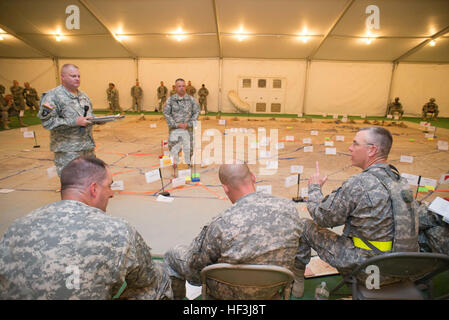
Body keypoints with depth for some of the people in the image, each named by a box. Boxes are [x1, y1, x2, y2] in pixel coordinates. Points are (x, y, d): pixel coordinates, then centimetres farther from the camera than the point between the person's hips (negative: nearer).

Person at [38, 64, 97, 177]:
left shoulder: (83, 95, 14)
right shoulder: (53, 96, -8)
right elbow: (47, 122, -16)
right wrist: (75, 122, -21)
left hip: (88, 147, 7)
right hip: (68, 151, -7)